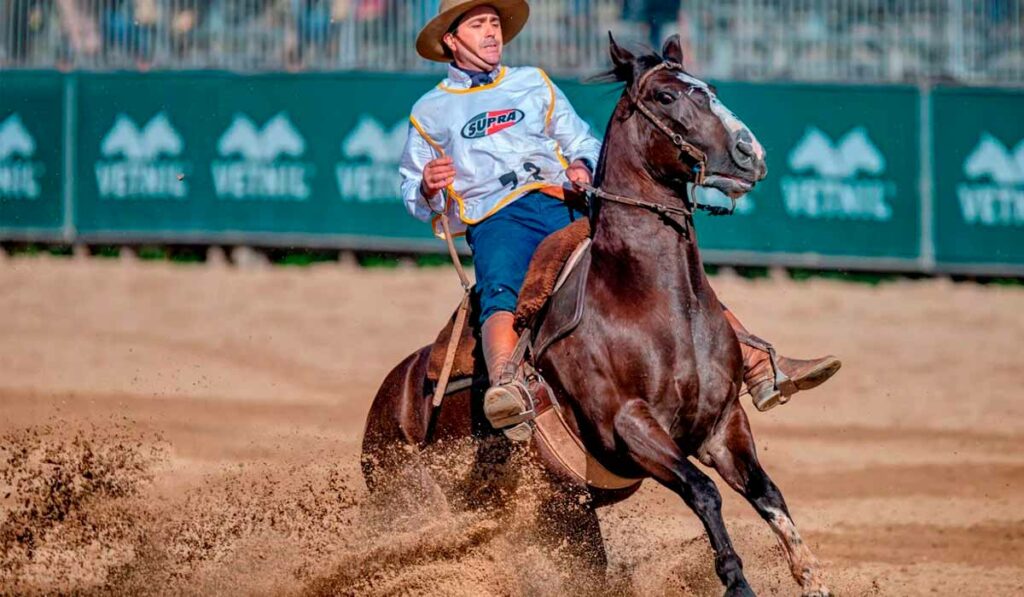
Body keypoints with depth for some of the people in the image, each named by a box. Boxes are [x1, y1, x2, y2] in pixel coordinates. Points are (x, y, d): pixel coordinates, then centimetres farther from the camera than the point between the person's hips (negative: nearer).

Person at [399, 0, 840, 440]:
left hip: (565, 206, 4)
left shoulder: (534, 85, 24)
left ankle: (761, 365, -18)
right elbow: (413, 197, 19)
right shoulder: (430, 114, 17)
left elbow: (583, 142, 25)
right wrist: (428, 189, -5)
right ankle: (505, 388, -65)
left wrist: (582, 165, 1)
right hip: (496, 220, -3)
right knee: (501, 293, -38)